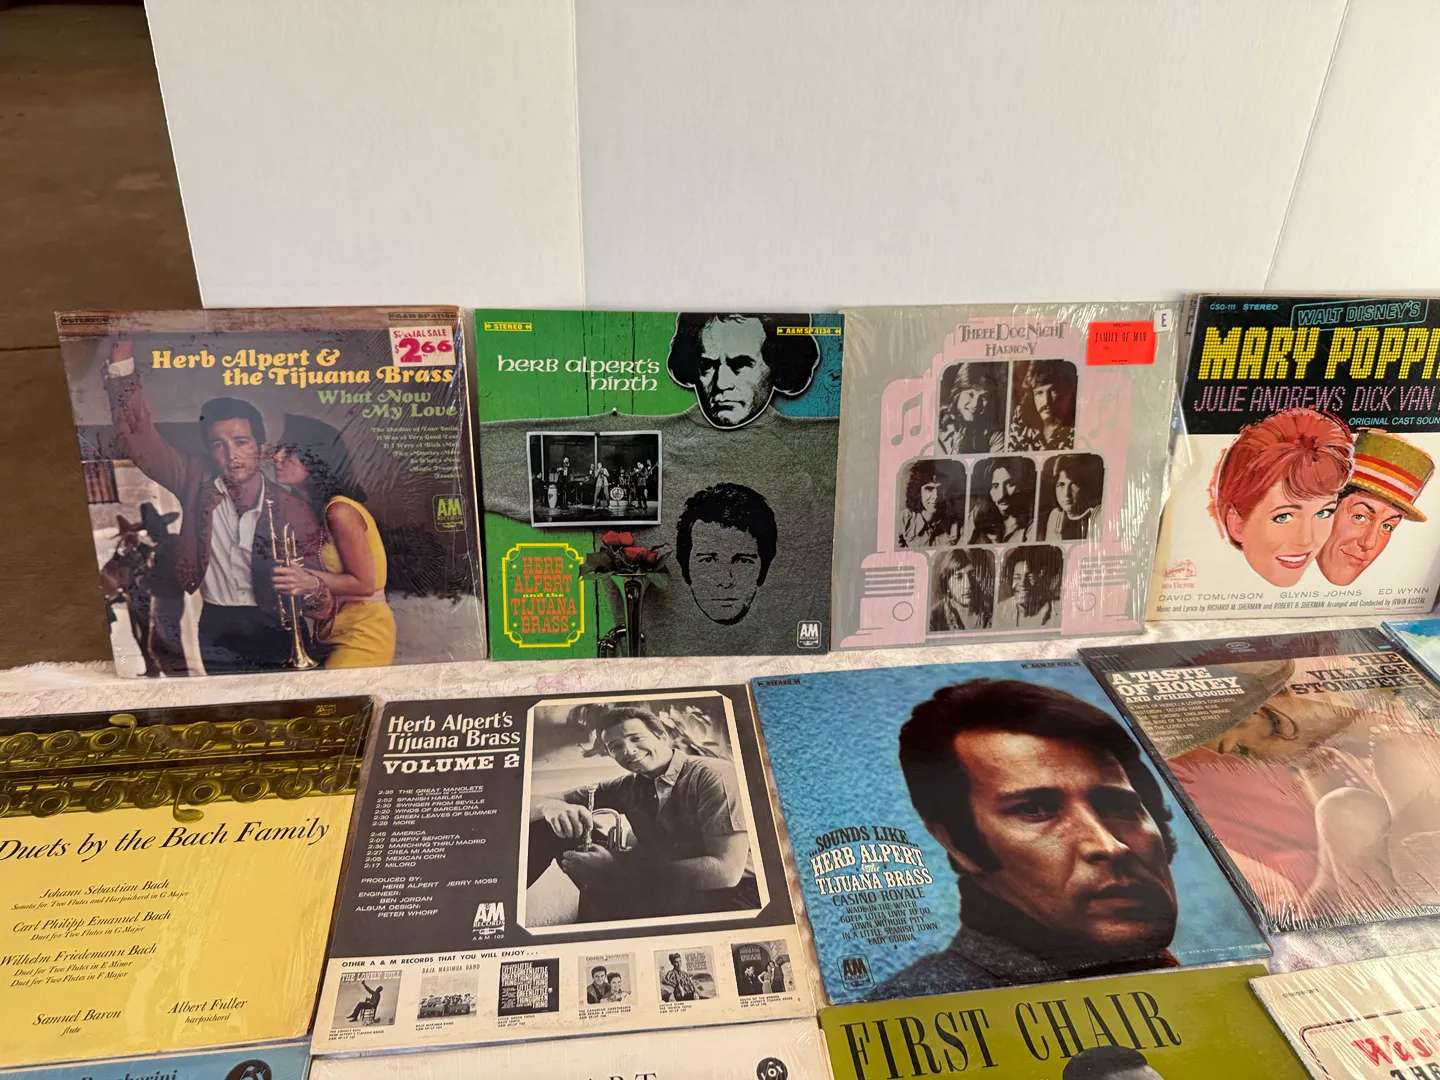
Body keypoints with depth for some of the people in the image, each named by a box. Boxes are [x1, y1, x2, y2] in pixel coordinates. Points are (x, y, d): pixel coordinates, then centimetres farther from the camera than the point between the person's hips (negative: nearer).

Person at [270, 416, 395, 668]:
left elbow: (364, 584, -14)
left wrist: (312, 583, -24)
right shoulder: (309, 510, 9)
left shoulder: (340, 511, -14)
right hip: (335, 633, 7)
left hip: (363, 633, -7)